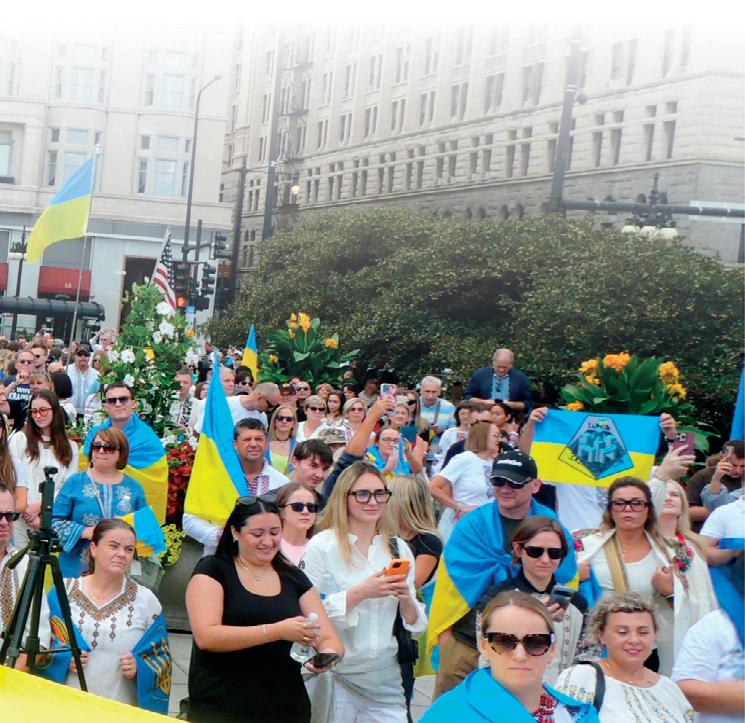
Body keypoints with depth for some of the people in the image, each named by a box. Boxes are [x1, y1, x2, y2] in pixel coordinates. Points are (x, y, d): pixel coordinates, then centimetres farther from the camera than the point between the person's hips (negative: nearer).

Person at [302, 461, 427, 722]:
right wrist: (360, 593, -21)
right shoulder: (321, 546, -6)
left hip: (386, 678, 4)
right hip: (337, 677, -4)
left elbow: (415, 623, 9)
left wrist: (406, 598, -11)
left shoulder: (398, 548, 8)